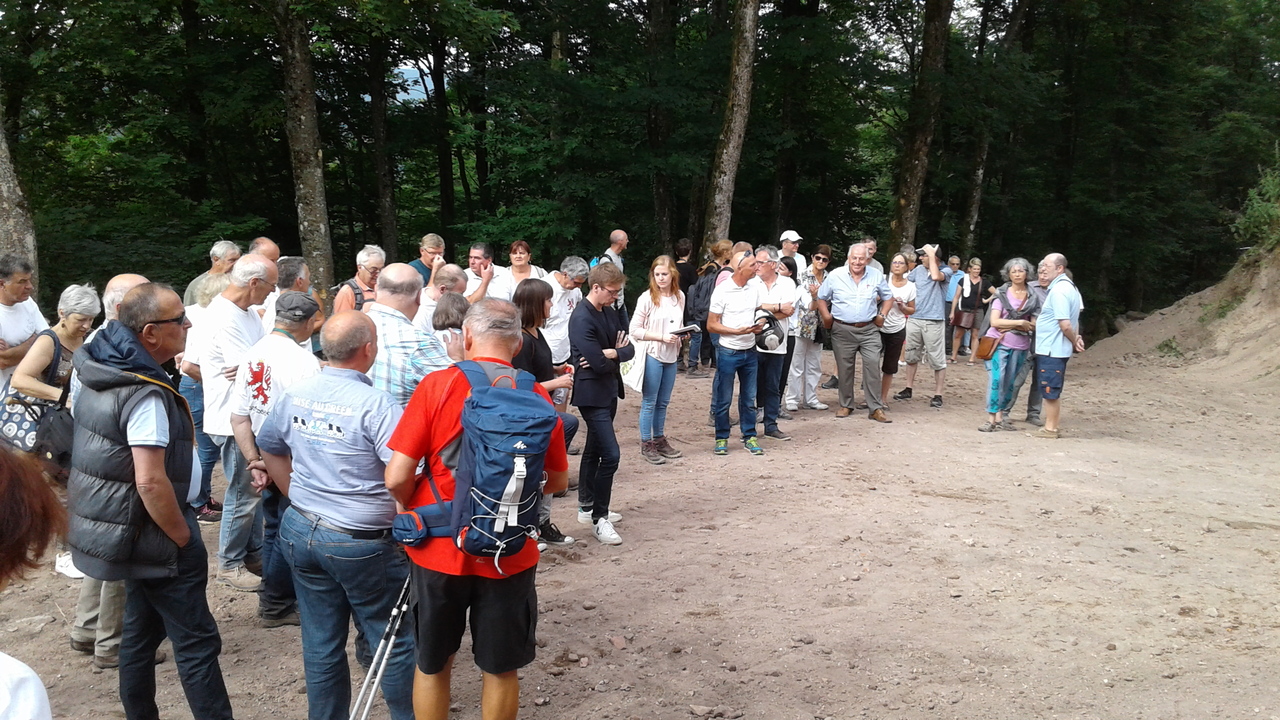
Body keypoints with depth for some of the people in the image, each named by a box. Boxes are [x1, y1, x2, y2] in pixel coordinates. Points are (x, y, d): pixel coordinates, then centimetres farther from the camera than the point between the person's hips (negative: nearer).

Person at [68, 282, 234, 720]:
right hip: (153, 533, -9)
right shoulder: (146, 394, -25)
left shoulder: (103, 374, 5)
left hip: (128, 531, 10)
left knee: (142, 630, 19)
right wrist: (184, 539, -16)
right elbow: (151, 482, -29)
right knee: (197, 640, -3)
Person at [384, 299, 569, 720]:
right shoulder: (537, 397, -5)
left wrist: (416, 512, 7)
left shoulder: (437, 386, -11)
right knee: (501, 669, 17)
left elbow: (396, 478, -13)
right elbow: (558, 481, 5)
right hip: (511, 555, 1)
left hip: (440, 549, -1)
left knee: (432, 663, 19)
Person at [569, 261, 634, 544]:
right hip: (592, 394, -9)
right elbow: (599, 364, -24)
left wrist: (609, 353, -15)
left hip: (608, 391, 9)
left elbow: (629, 349, 4)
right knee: (610, 455, -12)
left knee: (594, 450, 18)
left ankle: (587, 507, 31)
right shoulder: (582, 319, -19)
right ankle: (599, 519, -2)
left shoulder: (610, 313, 8)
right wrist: (616, 354, -6)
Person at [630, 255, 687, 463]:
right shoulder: (647, 298, -12)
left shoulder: (679, 297, 5)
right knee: (649, 402, 2)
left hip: (671, 356, 5)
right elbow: (635, 330, -13)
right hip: (652, 356, -5)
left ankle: (659, 439, 27)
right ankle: (646, 445, 11)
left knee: (663, 402, 15)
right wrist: (662, 337, -19)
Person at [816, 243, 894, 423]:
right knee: (844, 369, 7)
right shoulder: (835, 276, -2)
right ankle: (846, 405, 21)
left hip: (869, 330, 0)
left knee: (873, 367, -7)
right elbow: (822, 298, 7)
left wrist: (882, 315, 3)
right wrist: (826, 317, -4)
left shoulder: (876, 276, 2)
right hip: (842, 330, 0)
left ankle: (876, 409, -1)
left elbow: (888, 297, 15)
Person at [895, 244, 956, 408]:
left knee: (937, 360, 0)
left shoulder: (946, 271, -5)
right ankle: (908, 389, 27)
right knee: (911, 356, 15)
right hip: (914, 319, 5)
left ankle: (938, 395, 7)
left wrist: (931, 254, -17)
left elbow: (935, 276, -26)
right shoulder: (919, 269, 8)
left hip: (934, 321, -5)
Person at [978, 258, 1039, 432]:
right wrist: (1020, 323, -13)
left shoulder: (1033, 297, 6)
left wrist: (1011, 326, -11)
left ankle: (1001, 417, 11)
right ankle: (991, 418, -10)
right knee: (996, 379, -13)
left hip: (1020, 346, 3)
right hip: (999, 343, -3)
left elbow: (1034, 325, 3)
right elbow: (995, 321, -9)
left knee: (1011, 383, 5)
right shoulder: (1002, 294, -1)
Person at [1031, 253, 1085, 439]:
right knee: (1052, 390, 16)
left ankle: (1050, 429, 6)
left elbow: (1065, 324, -23)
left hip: (1051, 349, -10)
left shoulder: (1058, 291, -20)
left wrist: (1074, 341, -8)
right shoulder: (1069, 286, 13)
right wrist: (1077, 338, 14)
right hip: (1055, 348, 10)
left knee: (1050, 390, -1)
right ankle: (1052, 425, 23)